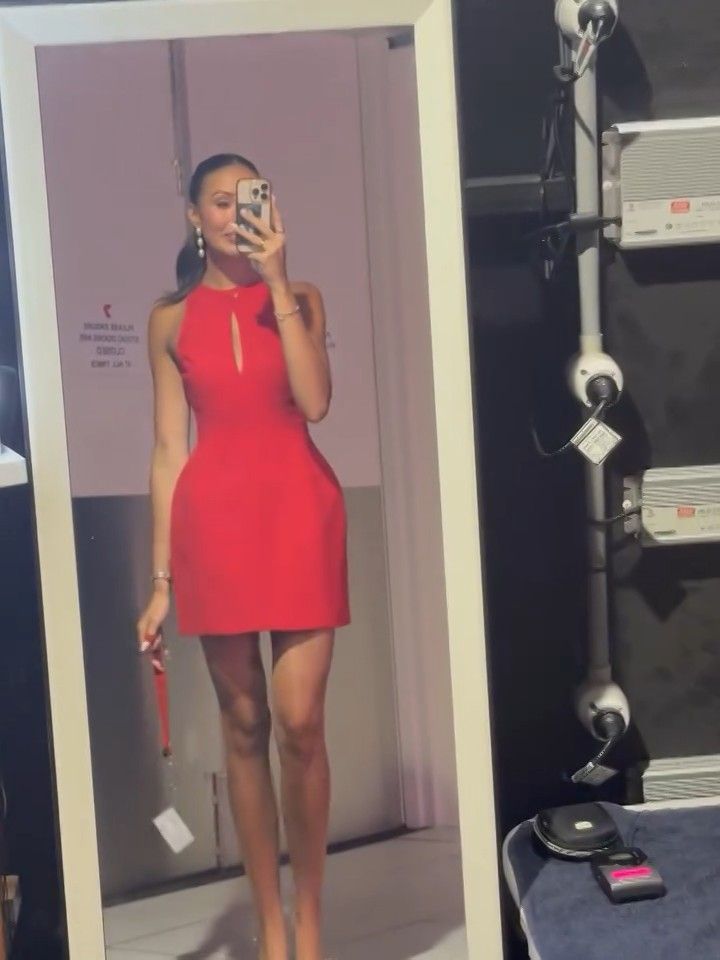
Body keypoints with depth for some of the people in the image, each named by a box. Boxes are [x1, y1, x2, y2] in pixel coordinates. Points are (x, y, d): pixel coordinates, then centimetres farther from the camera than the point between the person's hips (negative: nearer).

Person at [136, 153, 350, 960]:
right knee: (243, 726, 6)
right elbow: (169, 450, 7)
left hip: (298, 511, 0)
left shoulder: (299, 299, 9)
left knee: (300, 723, -5)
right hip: (214, 519, 1)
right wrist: (161, 578, 3)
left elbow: (314, 401, -8)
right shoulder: (171, 318, 10)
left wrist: (277, 281, -9)